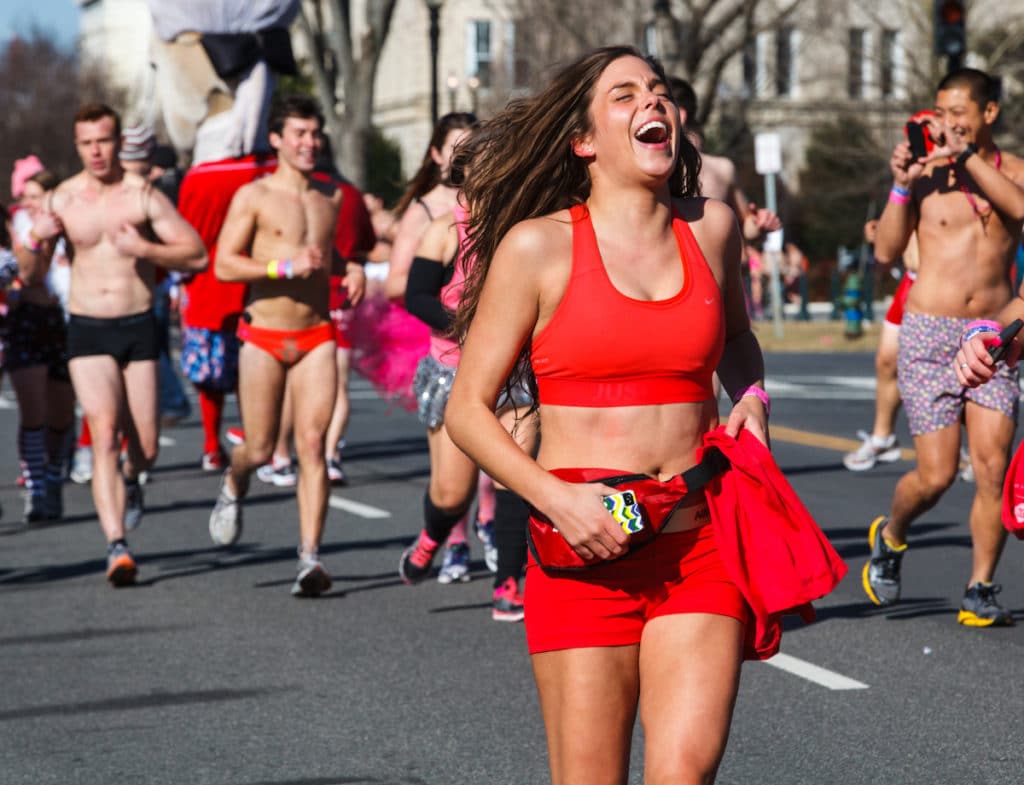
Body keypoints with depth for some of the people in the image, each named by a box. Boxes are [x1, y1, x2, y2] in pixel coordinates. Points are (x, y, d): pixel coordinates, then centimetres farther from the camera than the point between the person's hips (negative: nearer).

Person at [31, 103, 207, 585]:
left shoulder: (143, 195, -4)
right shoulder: (62, 200, 2)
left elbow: (197, 256, -5)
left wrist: (144, 249, -19)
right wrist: (36, 246, -1)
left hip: (138, 328, 0)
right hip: (87, 331, 0)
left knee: (145, 450, 3)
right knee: (104, 436, -17)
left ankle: (130, 478, 41)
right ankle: (116, 546, -22)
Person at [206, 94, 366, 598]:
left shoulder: (332, 196, 10)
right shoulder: (254, 197, -4)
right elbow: (223, 265, -11)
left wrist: (352, 269, 7)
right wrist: (285, 265, -22)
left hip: (317, 337, 2)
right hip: (264, 336, -2)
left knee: (312, 443, -11)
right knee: (260, 449, 4)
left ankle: (309, 558, -14)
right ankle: (232, 486, 41)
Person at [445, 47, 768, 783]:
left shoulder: (712, 228, 9)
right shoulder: (539, 246, -2)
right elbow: (467, 409, 0)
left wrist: (752, 398, 10)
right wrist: (556, 499, -12)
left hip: (699, 550, 2)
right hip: (586, 555, -2)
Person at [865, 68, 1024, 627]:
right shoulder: (926, 171, 3)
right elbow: (886, 251, -3)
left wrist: (967, 158, -19)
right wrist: (901, 184, -13)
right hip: (930, 332, -1)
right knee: (936, 475, -5)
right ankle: (890, 536, 25)